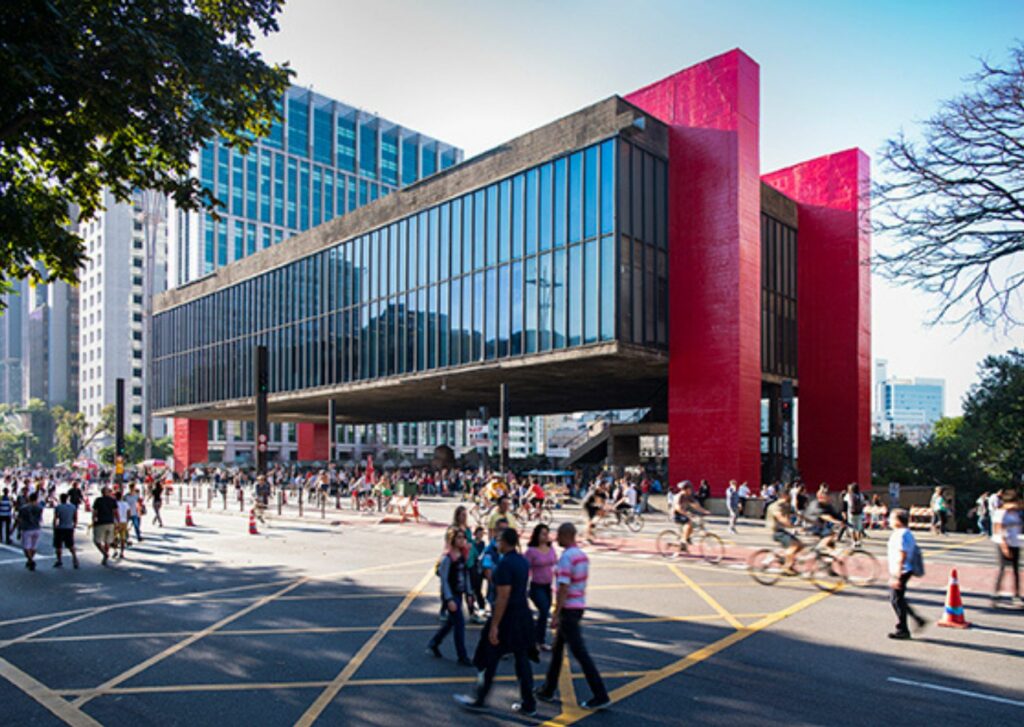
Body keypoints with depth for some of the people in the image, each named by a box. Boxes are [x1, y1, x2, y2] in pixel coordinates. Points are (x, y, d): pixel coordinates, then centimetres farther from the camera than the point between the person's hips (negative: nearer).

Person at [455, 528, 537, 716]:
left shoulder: (505, 564, -20)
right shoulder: (523, 561, 6)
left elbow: (503, 597, -23)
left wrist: (494, 626, -20)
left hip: (507, 616, -8)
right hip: (523, 614, 8)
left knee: (490, 659, 7)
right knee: (522, 659, 13)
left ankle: (479, 700, 21)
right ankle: (528, 704, 18)